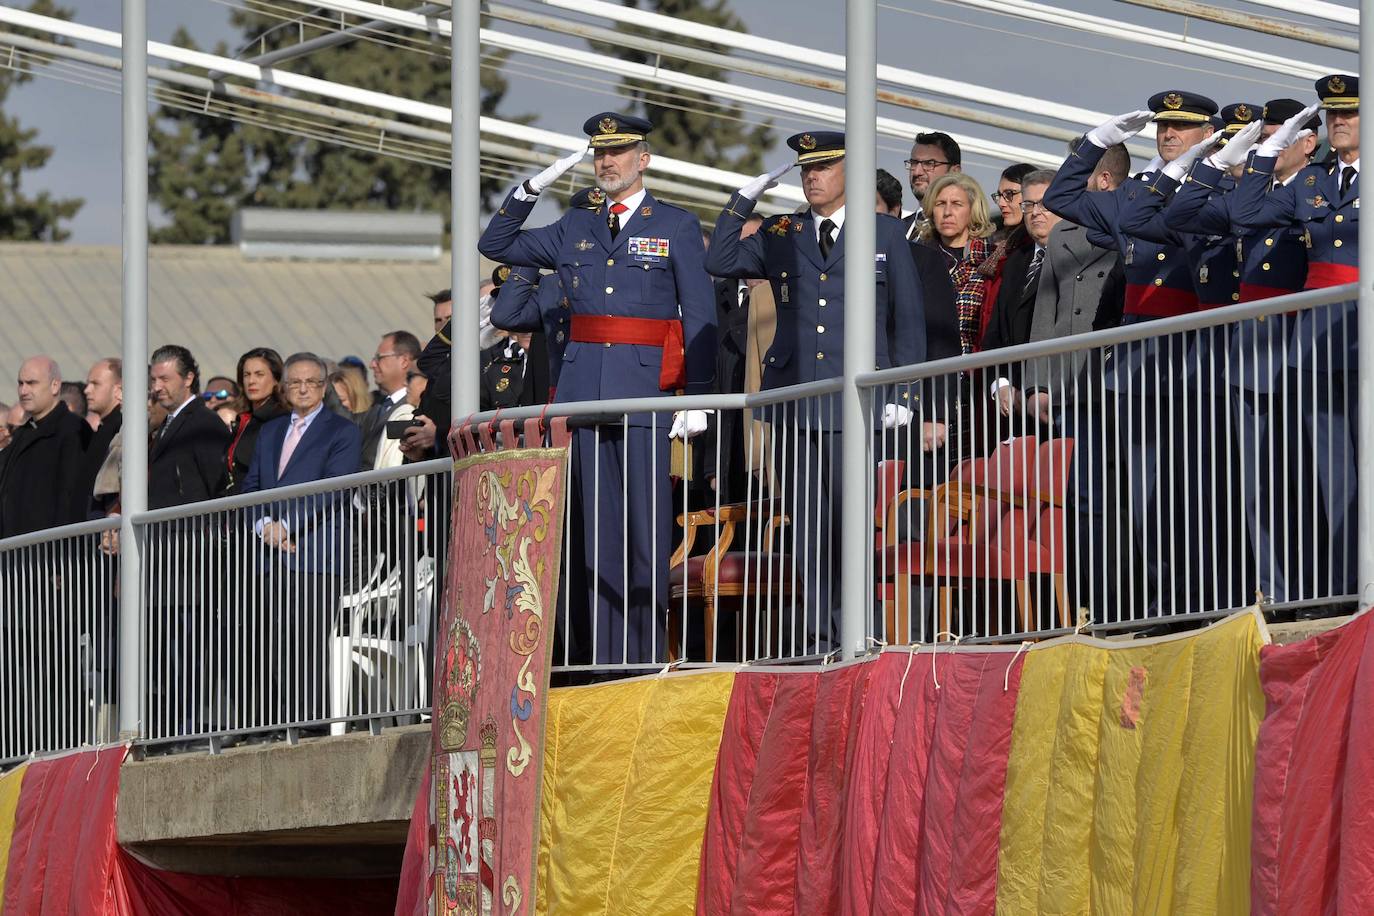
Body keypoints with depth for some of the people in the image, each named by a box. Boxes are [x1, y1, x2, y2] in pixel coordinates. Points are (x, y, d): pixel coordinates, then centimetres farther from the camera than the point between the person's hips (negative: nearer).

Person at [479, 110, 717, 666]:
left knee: (648, 525, -5)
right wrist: (532, 188, 10)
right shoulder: (575, 229, 17)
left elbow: (700, 320, 1)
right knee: (599, 527, 3)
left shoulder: (677, 228, 5)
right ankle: (606, 655, 5)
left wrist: (697, 398, -7)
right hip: (584, 387, 4)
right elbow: (496, 245, 23)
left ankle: (648, 653, -2)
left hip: (644, 390, -4)